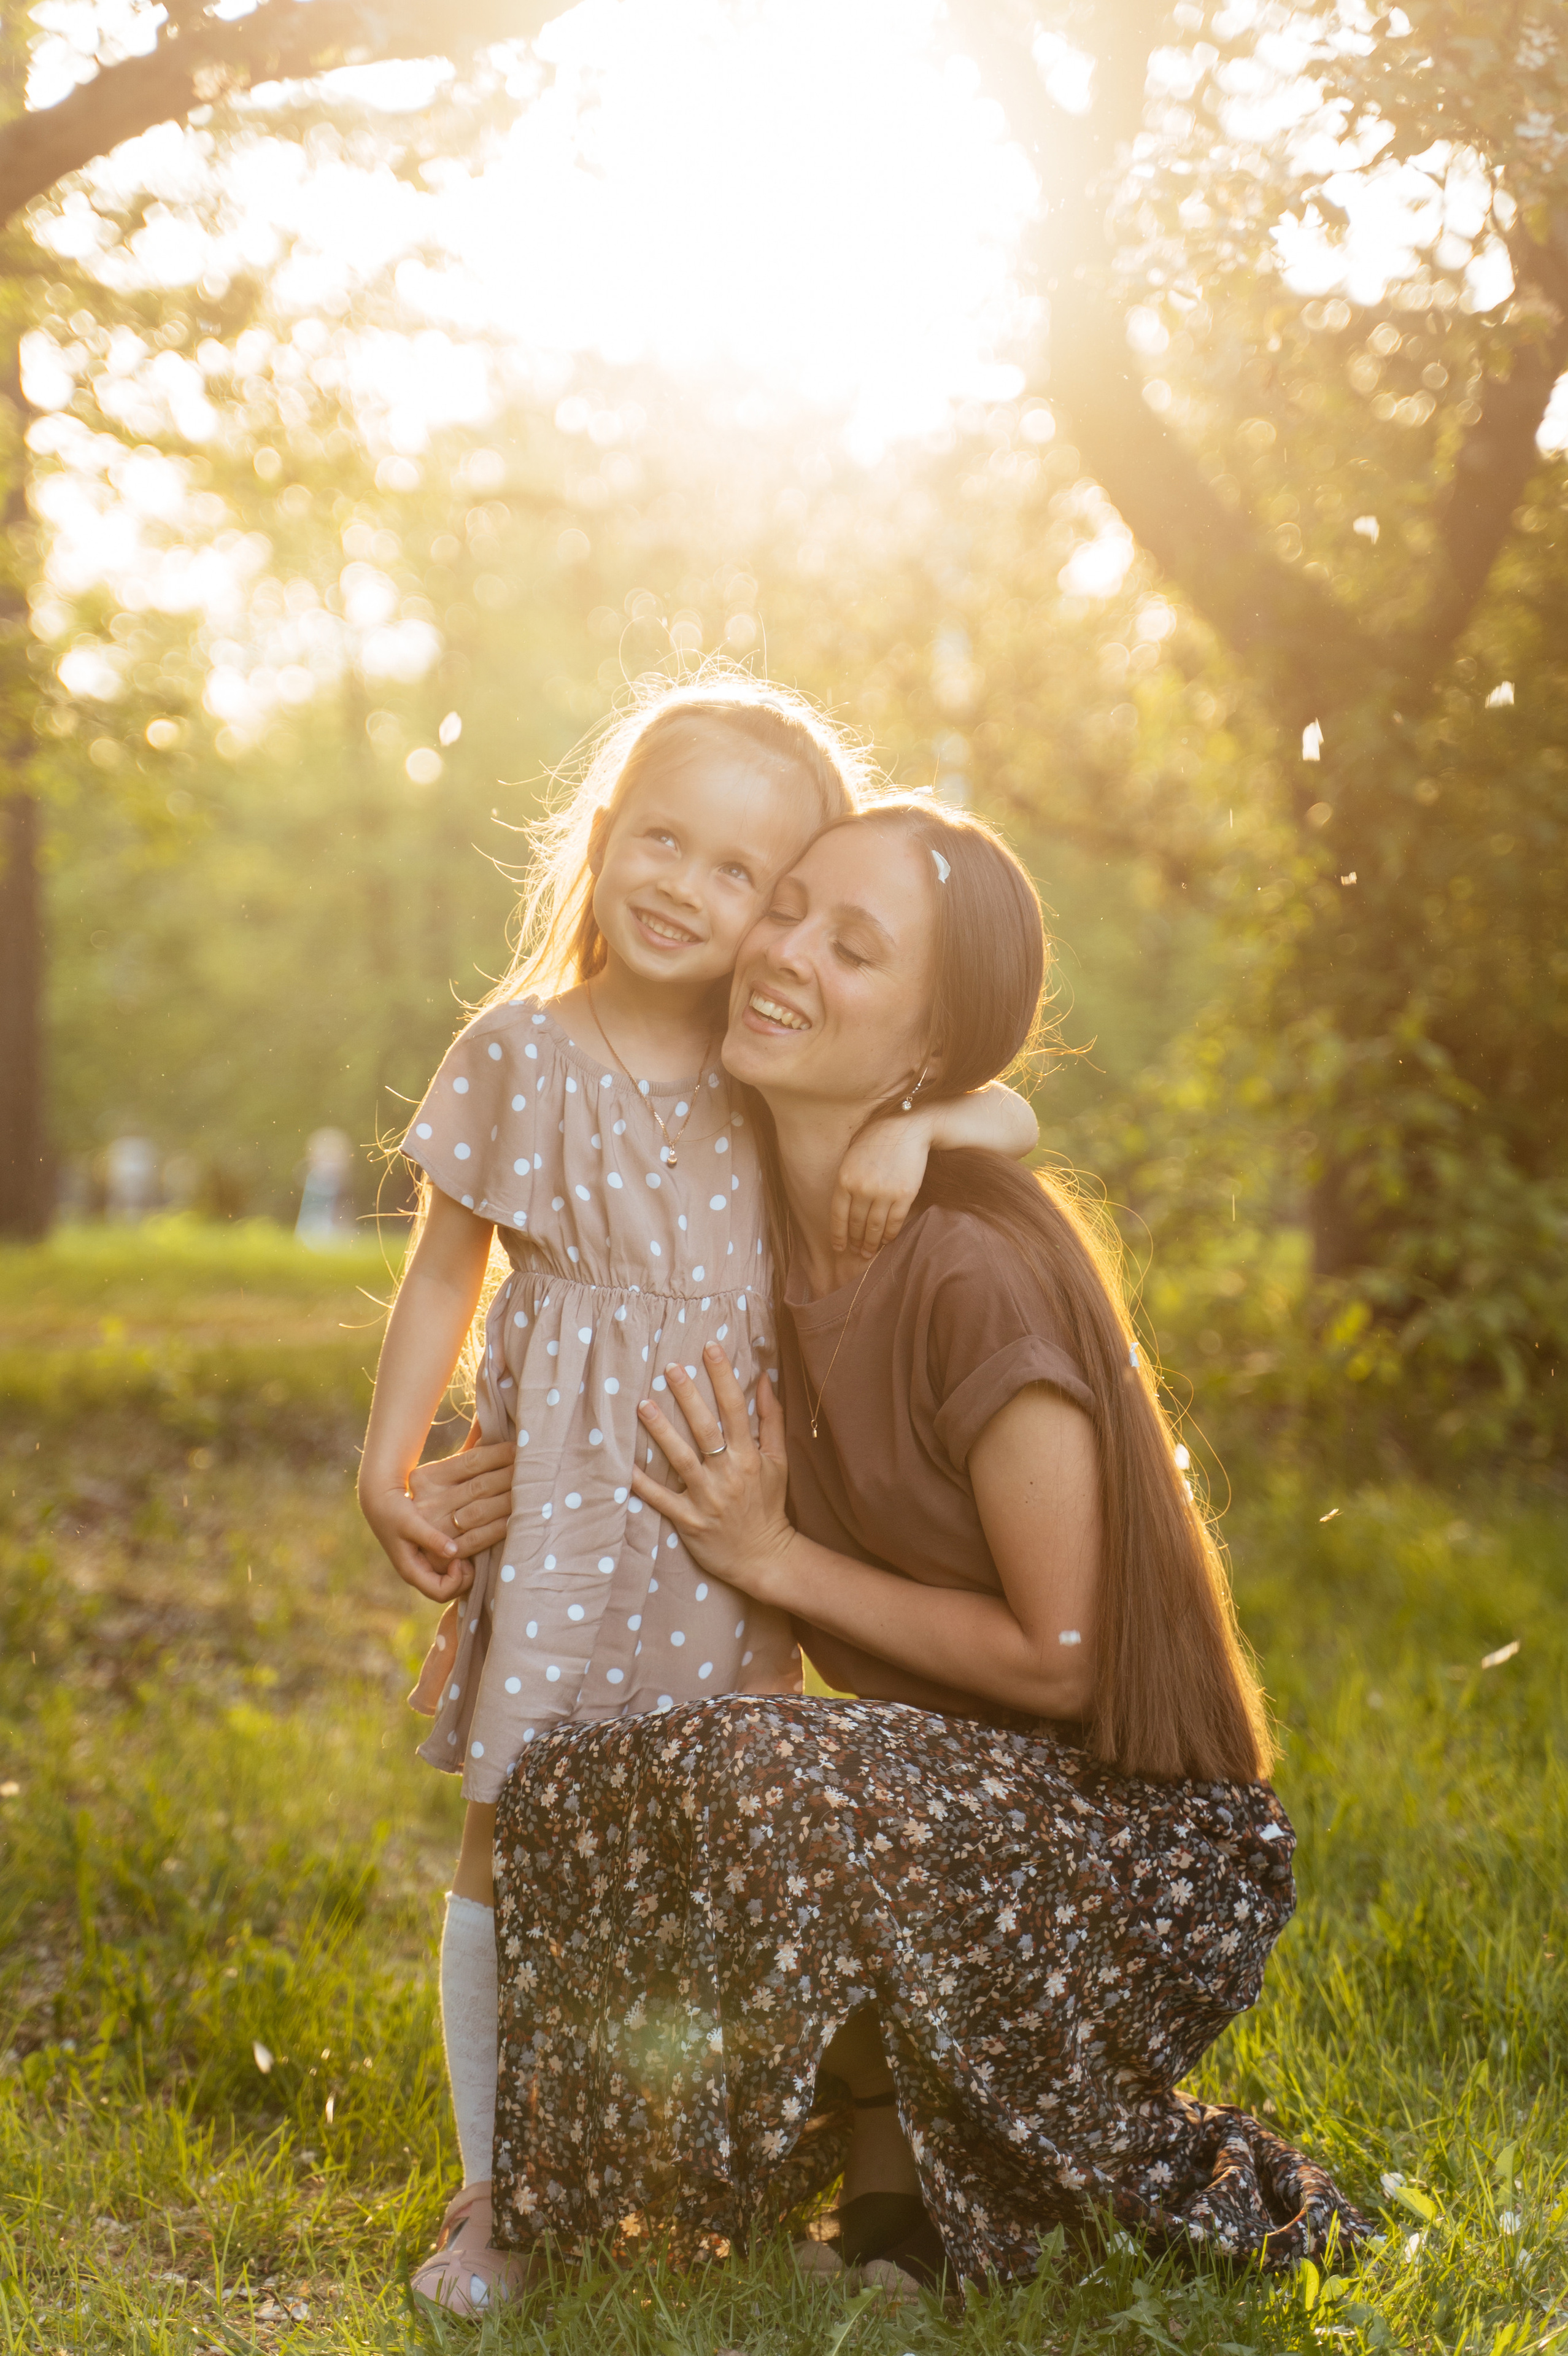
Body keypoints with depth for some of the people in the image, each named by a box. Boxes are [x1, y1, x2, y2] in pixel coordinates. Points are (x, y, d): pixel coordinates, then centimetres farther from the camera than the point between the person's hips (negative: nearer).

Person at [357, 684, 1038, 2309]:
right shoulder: (521, 1054, -3)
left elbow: (1013, 1118, 3)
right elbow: (446, 1272, 5)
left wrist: (914, 1127, -18)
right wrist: (387, 1464, 1)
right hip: (560, 1495, -2)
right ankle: (493, 2192, 15)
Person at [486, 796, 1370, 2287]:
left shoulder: (978, 1272, -24)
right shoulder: (778, 1227, 0)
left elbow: (1059, 1659, -18)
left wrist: (777, 1560, -14)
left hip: (1145, 1852, -7)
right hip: (950, 1784, 7)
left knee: (754, 1783, -30)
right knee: (570, 1796, -7)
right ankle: (889, 2149, 5)